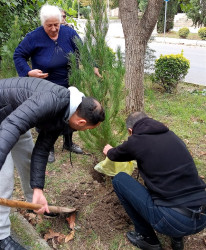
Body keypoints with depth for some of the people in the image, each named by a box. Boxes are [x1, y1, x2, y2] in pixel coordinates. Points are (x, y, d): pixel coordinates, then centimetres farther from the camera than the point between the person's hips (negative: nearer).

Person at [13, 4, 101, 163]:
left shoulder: (69, 33, -6)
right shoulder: (34, 37, -14)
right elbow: (18, 55, -7)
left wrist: (93, 67, -11)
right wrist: (28, 72, -22)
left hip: (68, 85, 4)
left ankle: (68, 143, 40)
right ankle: (49, 148, 28)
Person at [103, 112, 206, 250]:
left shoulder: (135, 141, -2)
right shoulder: (172, 135, 14)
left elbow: (115, 155, 21)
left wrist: (109, 151, 46)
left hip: (172, 220, -6)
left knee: (119, 179, 9)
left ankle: (148, 239, 18)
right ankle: (177, 237, 23)